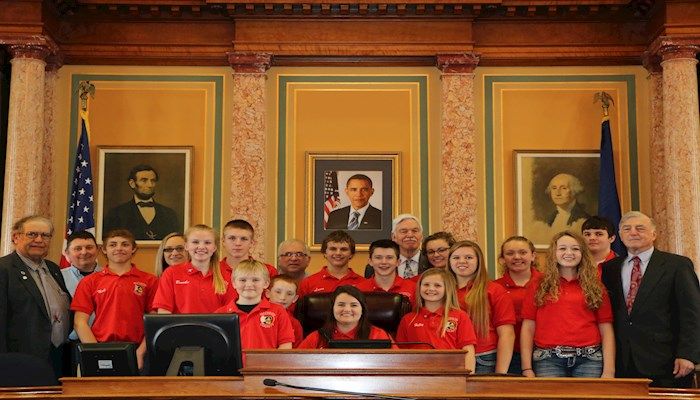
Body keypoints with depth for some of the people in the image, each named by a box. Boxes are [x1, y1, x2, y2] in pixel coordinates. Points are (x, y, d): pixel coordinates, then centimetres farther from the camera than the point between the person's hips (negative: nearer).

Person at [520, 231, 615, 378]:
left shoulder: (595, 287, 12)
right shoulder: (539, 286, 10)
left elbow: (606, 330, 6)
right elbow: (528, 328, 5)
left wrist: (609, 371, -4)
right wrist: (527, 369, -4)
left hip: (589, 359, 1)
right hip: (548, 360, -1)